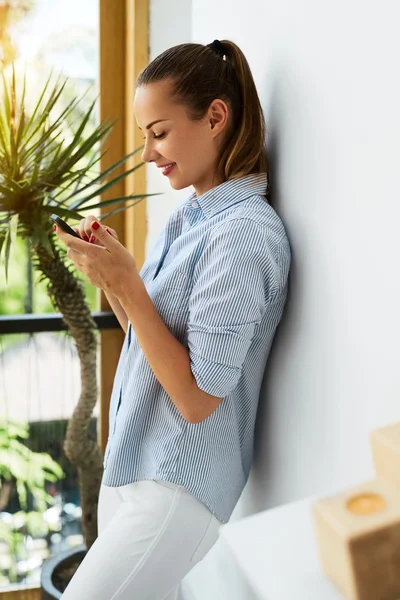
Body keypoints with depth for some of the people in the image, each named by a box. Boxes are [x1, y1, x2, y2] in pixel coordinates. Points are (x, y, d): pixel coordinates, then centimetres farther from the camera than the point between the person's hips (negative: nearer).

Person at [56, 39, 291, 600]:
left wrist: (127, 285, -21)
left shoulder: (245, 233, -20)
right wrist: (110, 270, 0)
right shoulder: (188, 216, 7)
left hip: (177, 486, -8)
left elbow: (197, 398, -21)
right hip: (130, 465, 8)